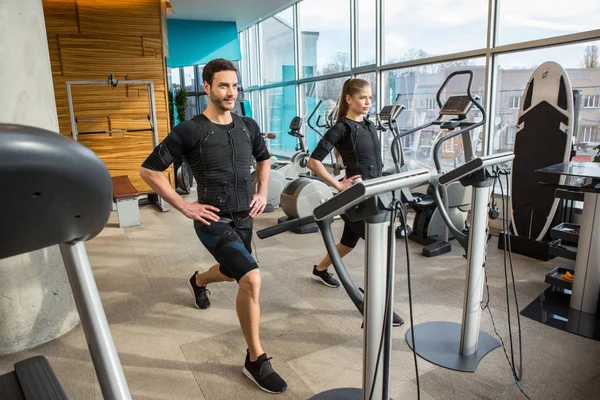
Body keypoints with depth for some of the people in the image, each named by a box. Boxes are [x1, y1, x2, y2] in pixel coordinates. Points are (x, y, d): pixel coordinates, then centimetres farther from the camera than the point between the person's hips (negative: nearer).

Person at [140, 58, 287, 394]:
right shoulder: (190, 131, -13)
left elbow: (264, 158, 22)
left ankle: (198, 281, 64)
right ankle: (256, 360, -4)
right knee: (252, 278, -24)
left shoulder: (248, 127, 3)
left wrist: (263, 193, 9)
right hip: (215, 221, -6)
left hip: (244, 218, 7)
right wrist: (185, 207, -13)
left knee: (232, 273, 26)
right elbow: (150, 170, -10)